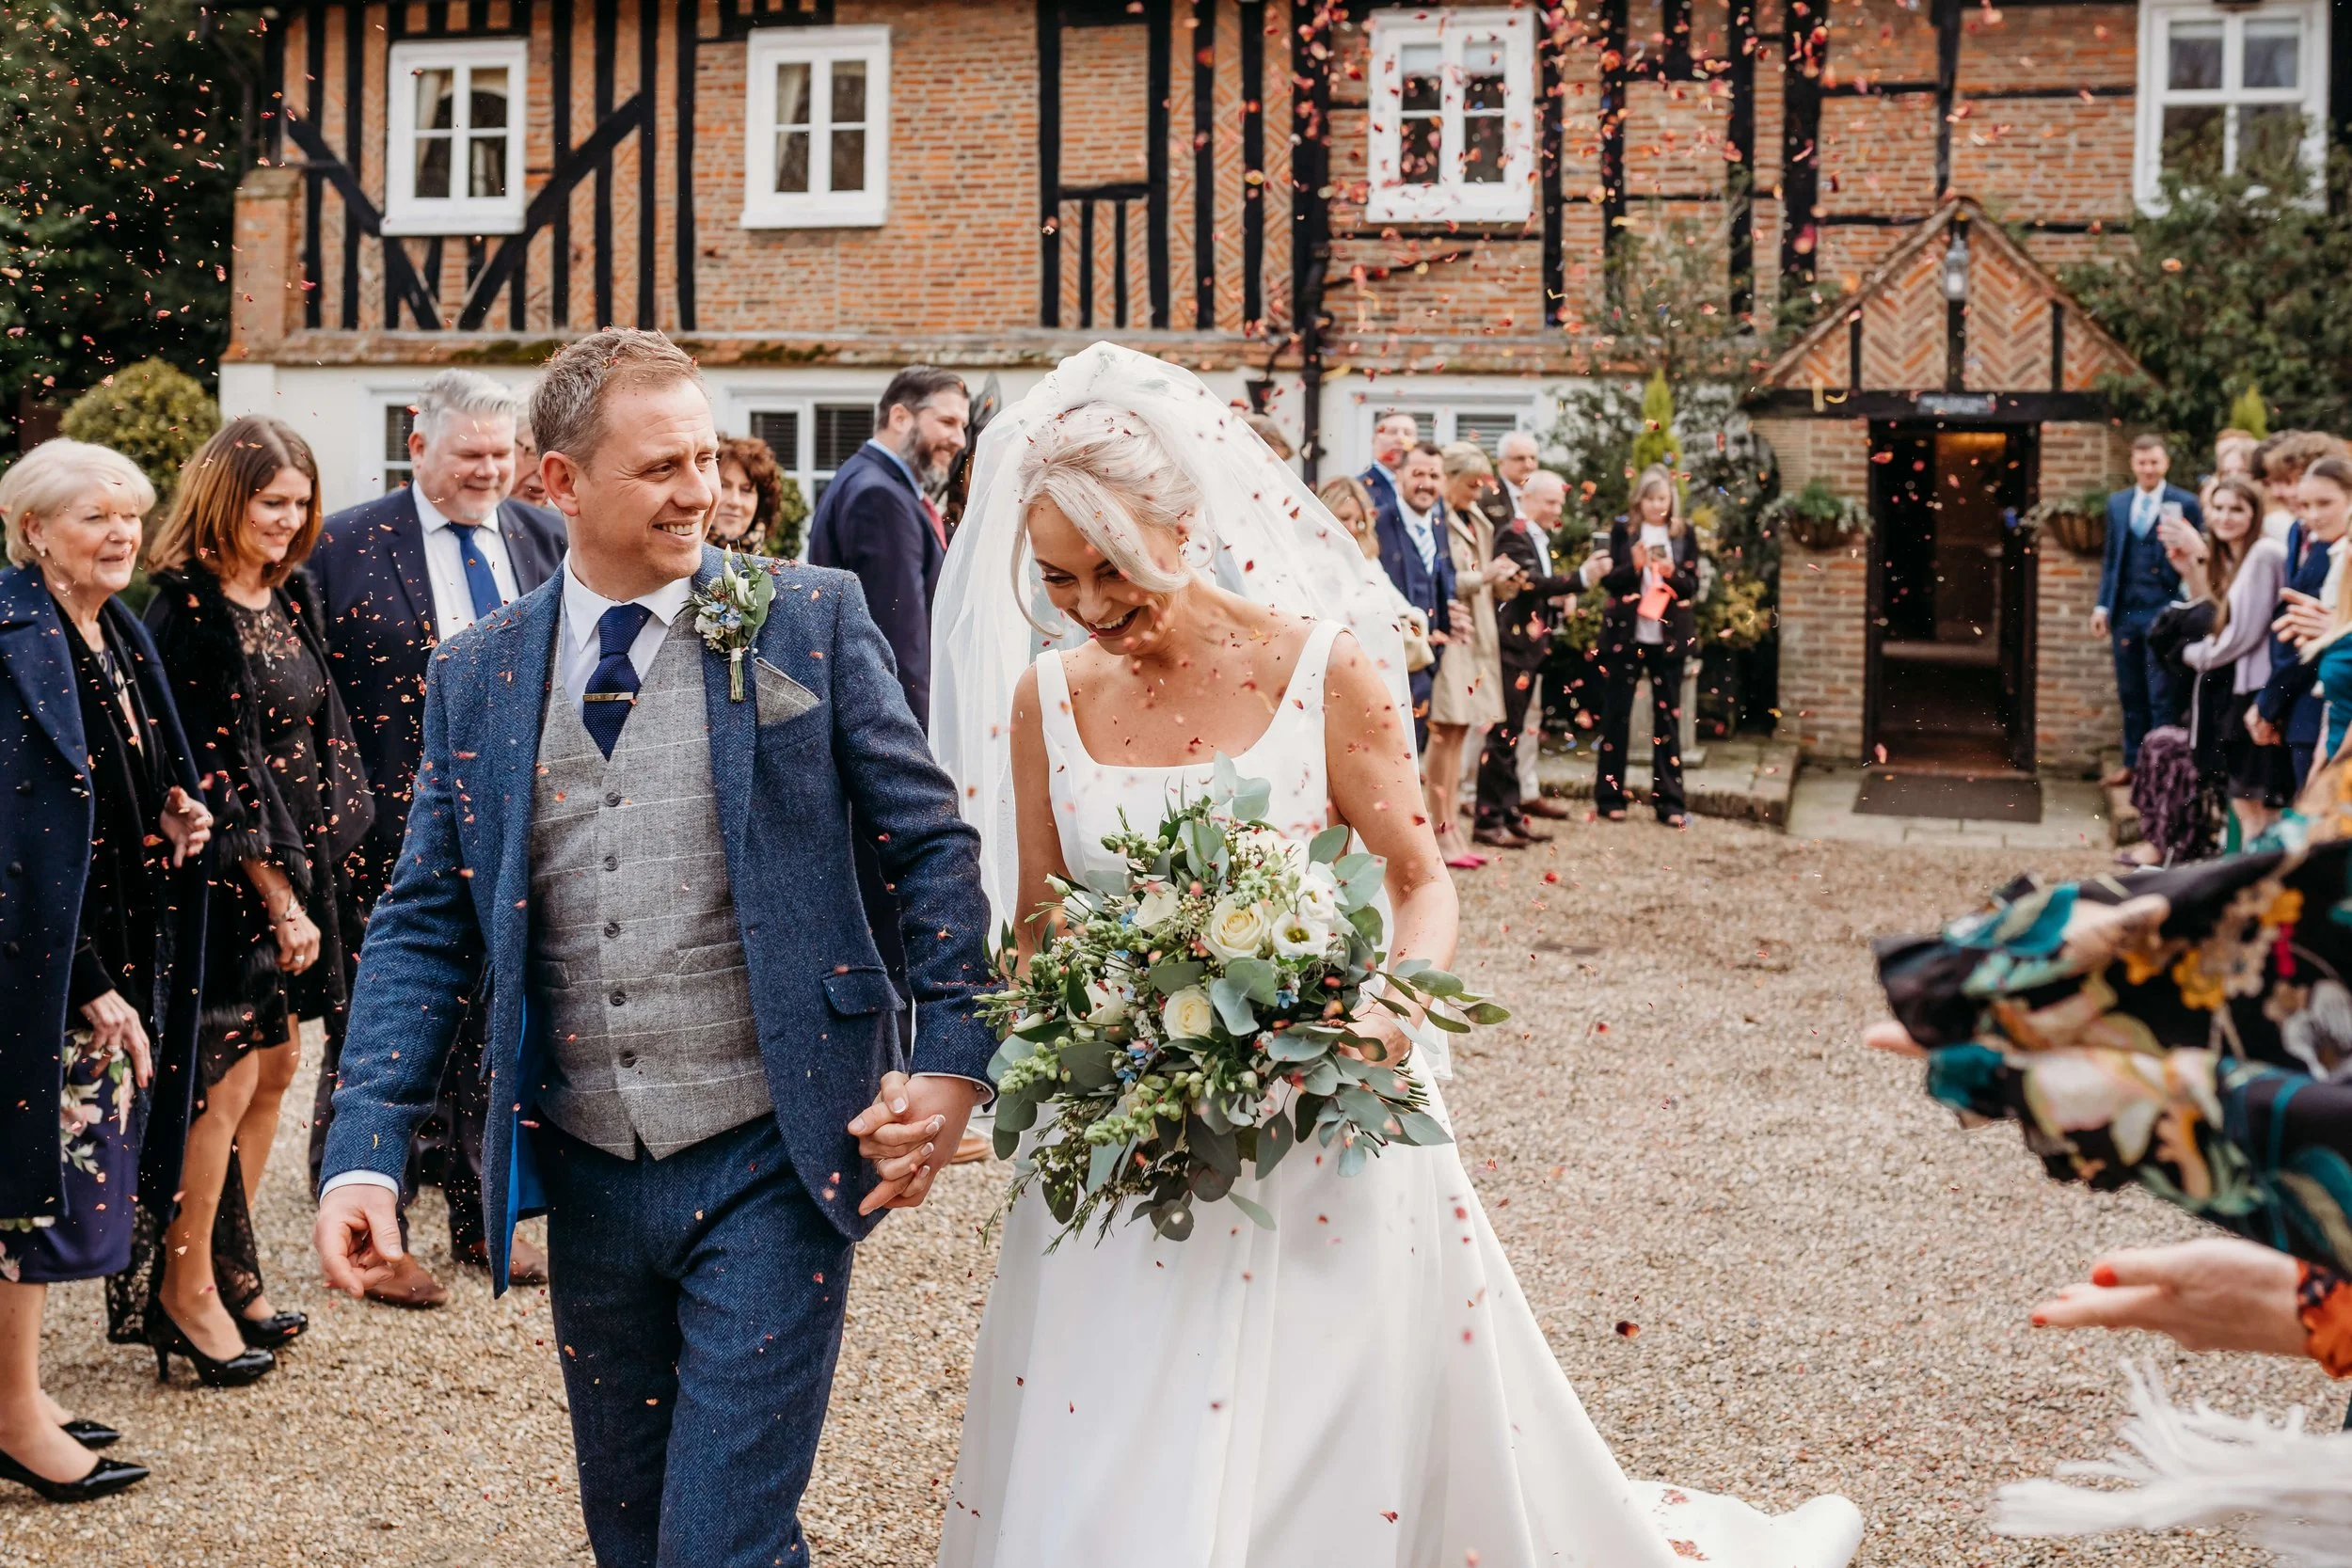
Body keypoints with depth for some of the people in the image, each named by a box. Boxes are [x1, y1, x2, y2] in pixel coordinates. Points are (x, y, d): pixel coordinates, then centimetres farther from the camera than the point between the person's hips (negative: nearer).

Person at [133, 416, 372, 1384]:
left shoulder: (291, 596, 10)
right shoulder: (185, 611, -14)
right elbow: (210, 772, -17)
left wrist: (314, 869, 4)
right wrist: (276, 896, -16)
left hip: (300, 861, 8)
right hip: (230, 871, -8)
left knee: (275, 1068, 12)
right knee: (226, 1082, -3)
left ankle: (230, 1268, 24)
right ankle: (184, 1289, 10)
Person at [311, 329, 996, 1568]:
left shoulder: (811, 618, -3)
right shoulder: (475, 675, 5)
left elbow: (932, 843, 0)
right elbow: (424, 926, 6)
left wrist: (954, 1059, -7)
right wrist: (364, 1154, -4)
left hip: (771, 1167, -4)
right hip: (589, 1177, 4)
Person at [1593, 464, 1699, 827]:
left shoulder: (1684, 534, 5)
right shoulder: (1622, 529, 2)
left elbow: (1693, 585, 3)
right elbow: (1608, 579, -2)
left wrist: (1672, 573, -17)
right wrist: (1634, 566, -19)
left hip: (1667, 638, 1)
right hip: (1625, 635, -1)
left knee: (1668, 718, 2)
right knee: (1616, 716, 3)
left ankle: (1669, 801, 5)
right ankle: (1610, 797, 10)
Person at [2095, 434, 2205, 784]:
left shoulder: (2185, 504, -3)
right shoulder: (2117, 503, 12)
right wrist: (2102, 605, 8)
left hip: (2165, 611, -5)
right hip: (2126, 611, 5)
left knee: (2162, 696, -2)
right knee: (2131, 695, 12)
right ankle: (2132, 763, 21)